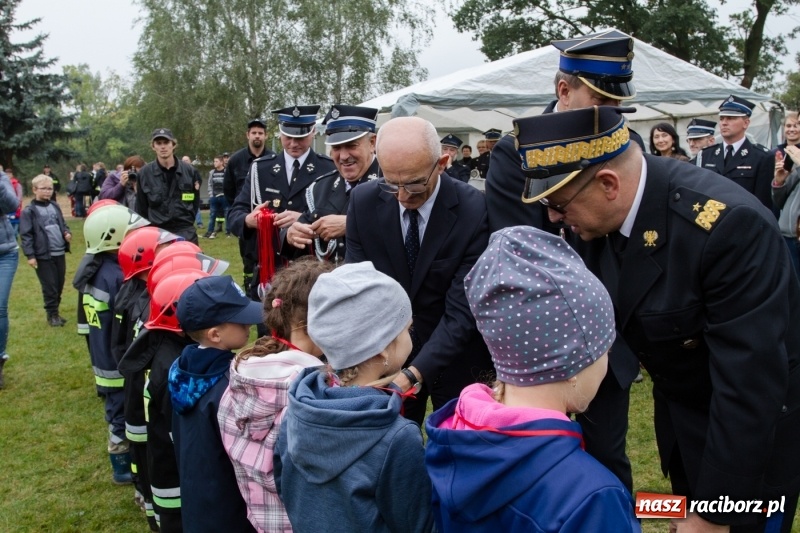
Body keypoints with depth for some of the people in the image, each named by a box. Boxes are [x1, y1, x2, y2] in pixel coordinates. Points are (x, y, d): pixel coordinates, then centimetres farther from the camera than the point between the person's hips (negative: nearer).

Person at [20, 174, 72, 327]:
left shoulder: (55, 206, 10)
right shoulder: (29, 211, -8)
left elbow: (62, 224, 21)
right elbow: (26, 235, -10)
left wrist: (67, 233, -1)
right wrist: (30, 255, -15)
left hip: (59, 253, 6)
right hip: (43, 255, -6)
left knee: (59, 285, 13)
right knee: (49, 287, 0)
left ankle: (56, 311, 27)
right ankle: (52, 315, 12)